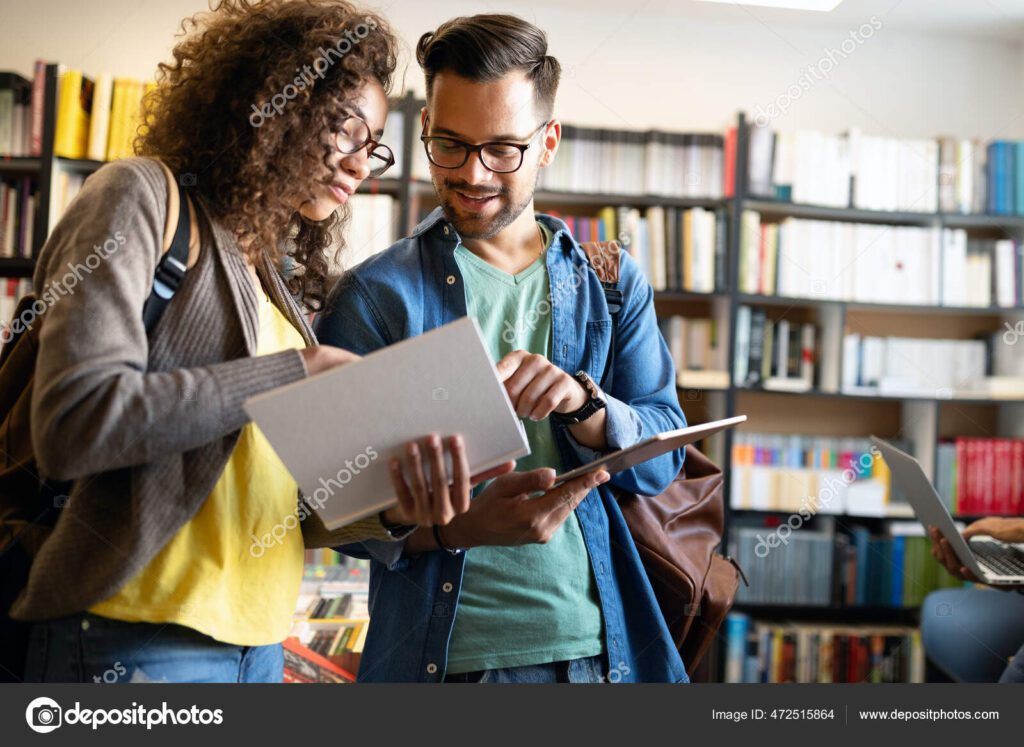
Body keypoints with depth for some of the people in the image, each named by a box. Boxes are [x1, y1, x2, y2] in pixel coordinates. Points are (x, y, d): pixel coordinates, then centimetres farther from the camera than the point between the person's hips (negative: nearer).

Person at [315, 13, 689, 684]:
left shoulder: (613, 285, 6)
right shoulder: (375, 296, -3)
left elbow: (663, 460, -1)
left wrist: (581, 402, -20)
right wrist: (459, 526, -25)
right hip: (443, 657, -2)